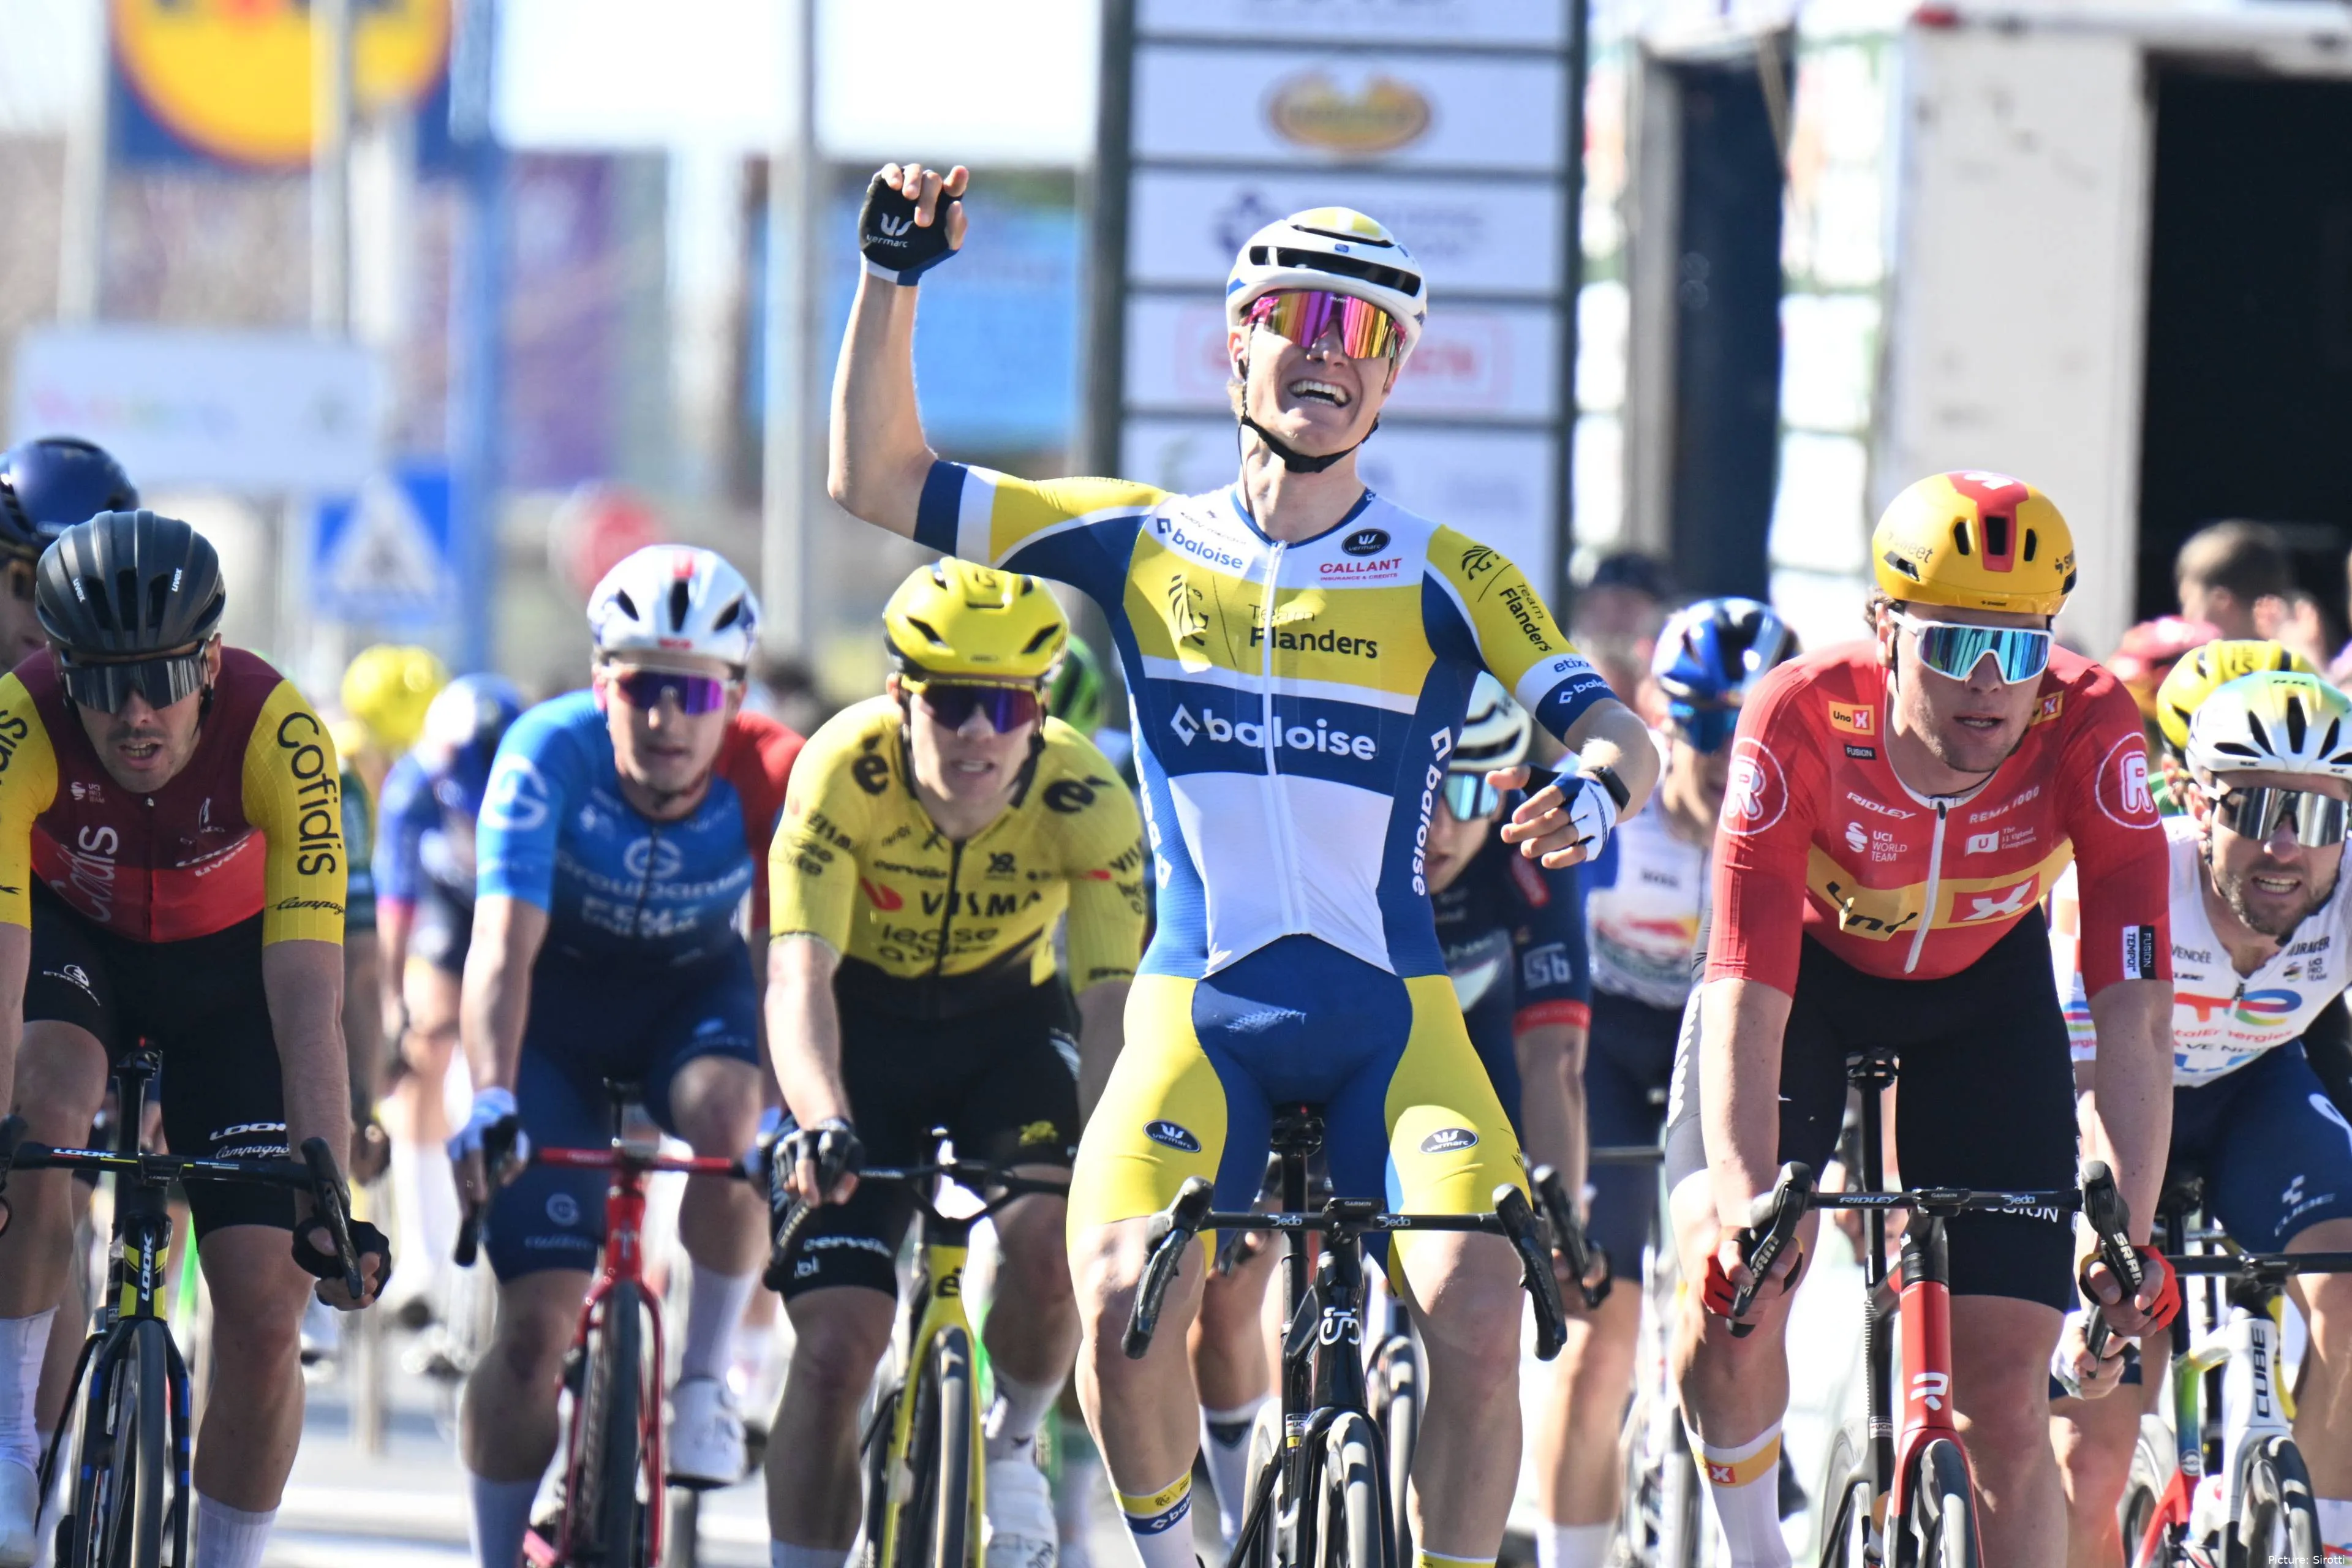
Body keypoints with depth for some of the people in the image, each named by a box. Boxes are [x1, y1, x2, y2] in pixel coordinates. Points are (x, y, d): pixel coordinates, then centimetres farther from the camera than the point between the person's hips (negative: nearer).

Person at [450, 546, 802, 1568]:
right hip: (559, 1003, -1)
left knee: (725, 1115, -35)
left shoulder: (770, 777, -25)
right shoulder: (552, 754, -29)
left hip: (693, 994, 1)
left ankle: (705, 1378, -11)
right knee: (536, 1325, -12)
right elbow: (502, 948, -36)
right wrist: (492, 1098, -51)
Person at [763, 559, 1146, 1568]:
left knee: (1048, 1246, -27)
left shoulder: (1085, 802, -26)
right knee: (835, 1344, -13)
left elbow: (1112, 998, -31)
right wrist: (821, 1123, -55)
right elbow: (798, 973, -37)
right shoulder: (844, 769, -29)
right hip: (867, 1029, 0)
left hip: (1009, 1022, 0)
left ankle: (1010, 1446, 3)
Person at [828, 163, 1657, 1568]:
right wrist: (894, 279, -2)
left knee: (1479, 1317, -24)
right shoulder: (1145, 547, 7)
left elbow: (1616, 735, -5)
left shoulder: (1445, 579, 3)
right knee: (1123, 1307, -24)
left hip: (1394, 1016, 0)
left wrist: (1595, 788, -29)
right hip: (1199, 1011, 0)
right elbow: (876, 478, 9)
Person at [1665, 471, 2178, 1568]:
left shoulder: (2087, 730, -31)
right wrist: (1746, 1205, -49)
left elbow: (2134, 1011, -33)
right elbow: (1746, 995, -37)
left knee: (2005, 1394, -6)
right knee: (1734, 1285, -25)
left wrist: (2130, 1230, -43)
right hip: (1808, 969, -1)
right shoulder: (1803, 720, -34)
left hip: (1984, 991, 1)